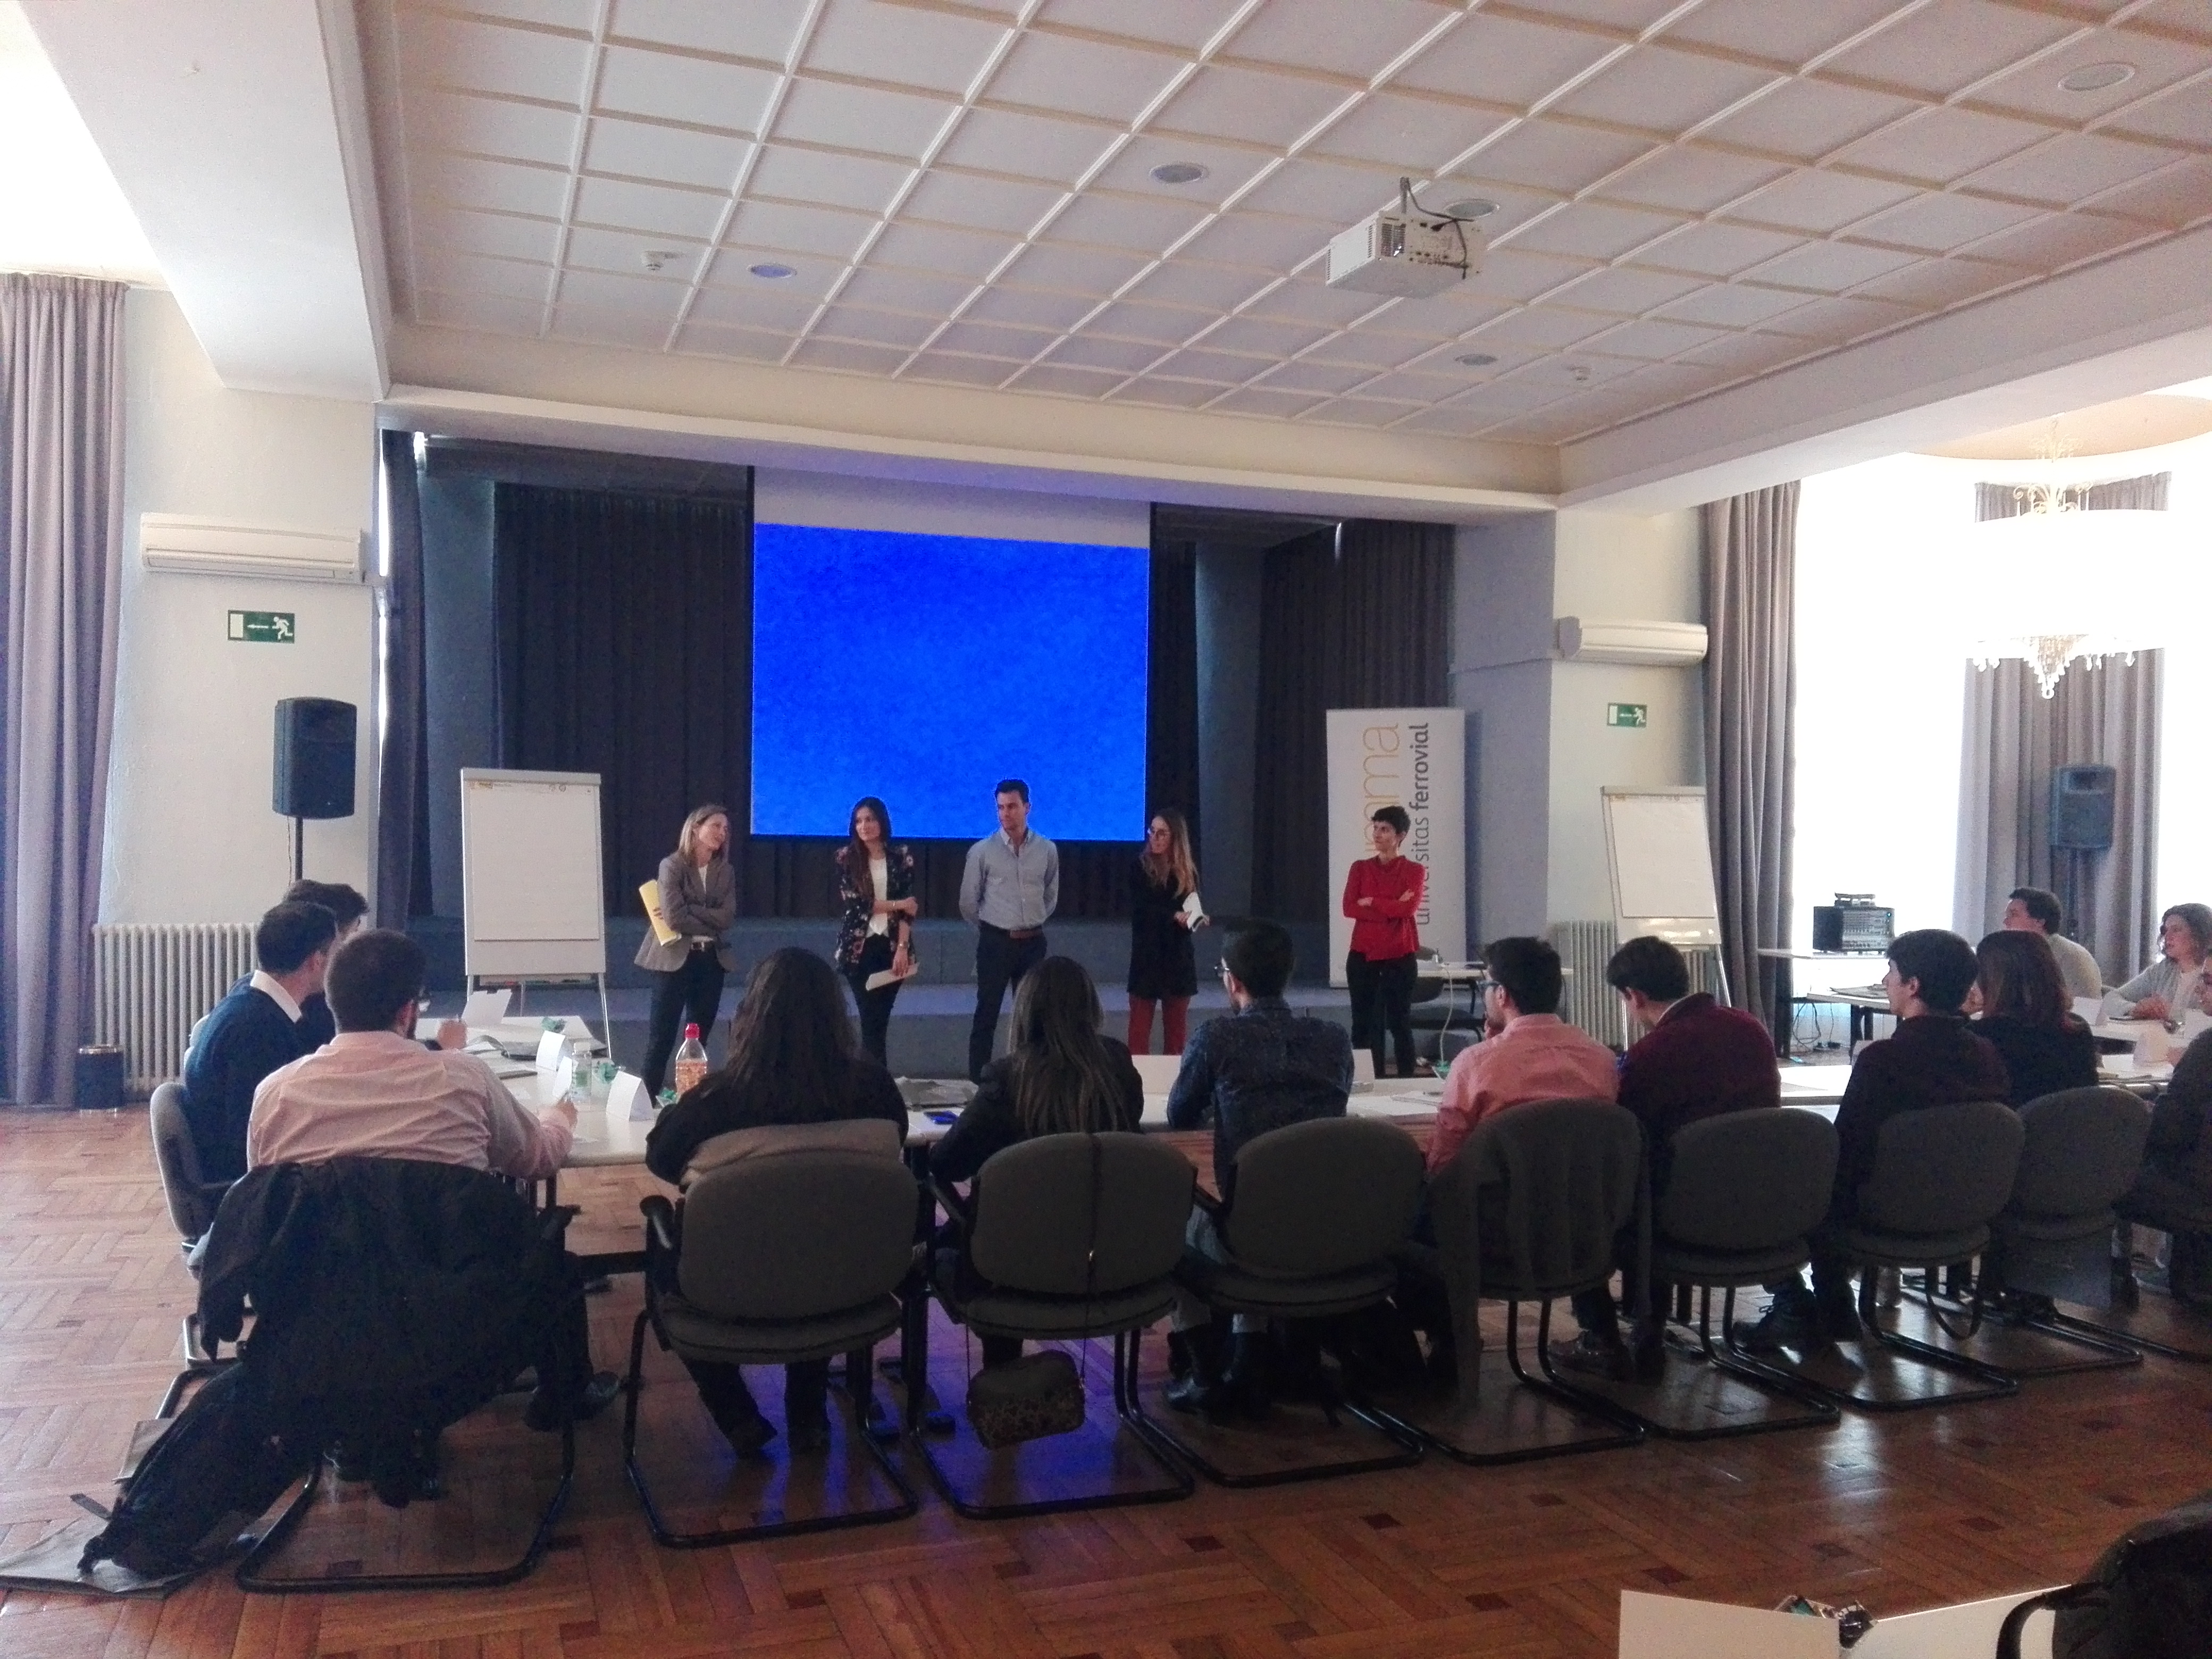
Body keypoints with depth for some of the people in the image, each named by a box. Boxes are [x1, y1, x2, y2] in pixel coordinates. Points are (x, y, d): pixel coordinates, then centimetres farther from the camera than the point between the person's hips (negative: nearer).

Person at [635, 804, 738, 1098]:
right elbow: (674, 916, -16)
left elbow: (727, 918, -5)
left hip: (712, 960, 5)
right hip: (675, 959, -5)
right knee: (662, 1036, -3)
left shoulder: (725, 872, 9)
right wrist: (710, 923, -7)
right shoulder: (672, 866, -6)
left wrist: (690, 912, -14)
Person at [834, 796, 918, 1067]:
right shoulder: (846, 857, 0)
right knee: (870, 1017, -2)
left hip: (891, 946, 1)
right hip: (859, 948, -1)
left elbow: (909, 907, -2)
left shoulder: (901, 857, 3)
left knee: (882, 1016, 3)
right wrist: (896, 904, -8)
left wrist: (903, 948, -11)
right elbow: (854, 903, -8)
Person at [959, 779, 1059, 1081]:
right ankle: (978, 1080, 5)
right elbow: (968, 902, 3)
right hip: (995, 942, -3)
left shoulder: (1047, 850, 2)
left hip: (1033, 942, 3)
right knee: (986, 1015, 0)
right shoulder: (982, 851, -7)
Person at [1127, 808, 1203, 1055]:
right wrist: (1174, 916, -24)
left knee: (1177, 1028, 6)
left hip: (1179, 958, 3)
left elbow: (1193, 909, 8)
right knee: (1140, 1027, -3)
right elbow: (1139, 910, -11)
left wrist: (1198, 919, -14)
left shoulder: (1188, 870, 6)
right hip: (1147, 955, -3)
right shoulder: (1141, 867, -2)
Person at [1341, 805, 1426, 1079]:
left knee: (1399, 1022, -1)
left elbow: (1410, 908, -13)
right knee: (1364, 1023, 4)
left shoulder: (1414, 871, 3)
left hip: (1399, 956, -2)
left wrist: (1370, 902, -6)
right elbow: (1349, 908, -4)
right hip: (1362, 955, 3)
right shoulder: (1360, 868, 9)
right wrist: (1392, 908, -11)